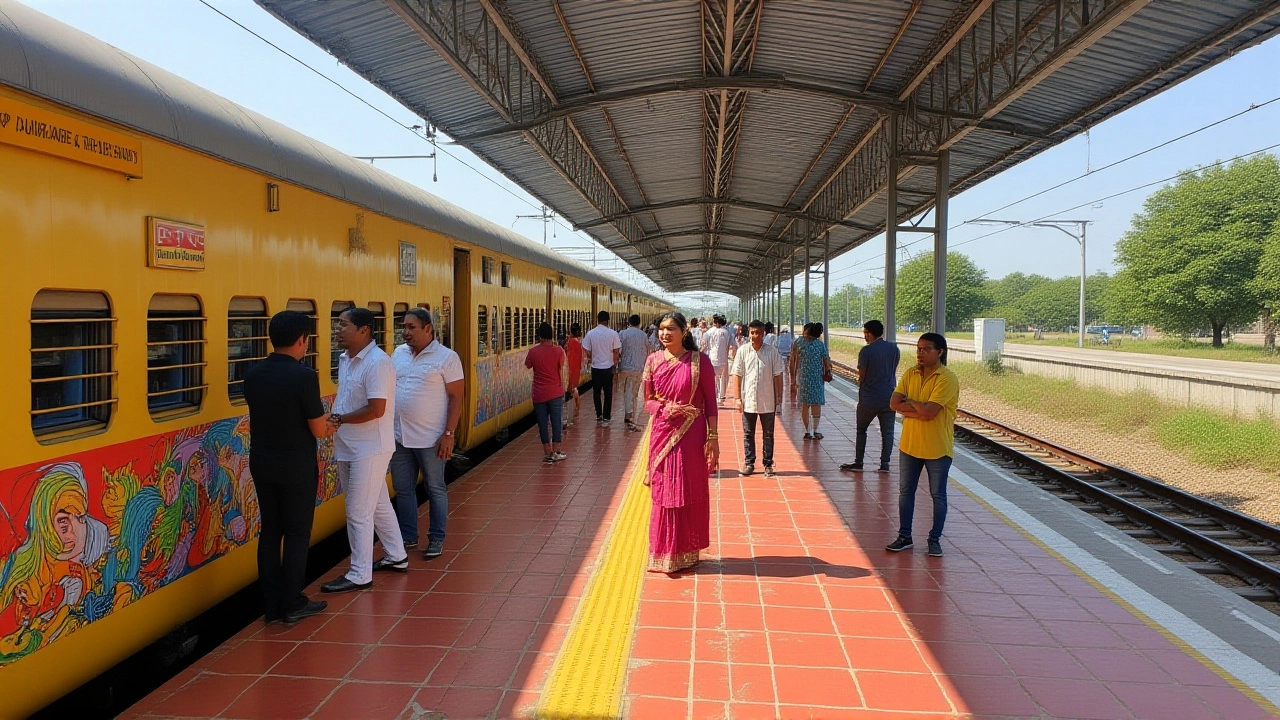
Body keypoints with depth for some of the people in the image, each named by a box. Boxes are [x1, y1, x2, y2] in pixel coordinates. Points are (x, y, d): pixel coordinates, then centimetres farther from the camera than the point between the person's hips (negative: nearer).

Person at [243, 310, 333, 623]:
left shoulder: (252, 375, 1)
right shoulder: (304, 376, -19)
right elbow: (318, 429, -16)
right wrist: (325, 421, 7)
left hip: (262, 464, 6)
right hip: (297, 468, -6)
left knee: (270, 531, 13)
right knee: (297, 534, 6)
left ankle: (273, 605, 20)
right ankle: (293, 604, 14)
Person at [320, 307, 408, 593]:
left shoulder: (377, 363, -20)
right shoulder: (345, 358, 8)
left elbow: (376, 409, -25)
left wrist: (338, 419, -16)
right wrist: (336, 421, 1)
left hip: (369, 449, -9)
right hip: (349, 448, 9)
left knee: (358, 513, -2)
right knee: (378, 505, 20)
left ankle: (359, 575, 11)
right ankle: (397, 556, 34)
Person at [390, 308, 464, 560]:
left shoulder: (446, 357, -9)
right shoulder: (398, 353, 8)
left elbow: (456, 397, -10)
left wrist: (449, 434, -15)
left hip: (430, 438, -5)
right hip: (399, 436, 6)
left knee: (435, 490, 7)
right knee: (402, 489, 12)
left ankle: (437, 539, 20)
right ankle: (408, 537, 27)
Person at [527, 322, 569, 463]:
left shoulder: (533, 351, -6)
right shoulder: (558, 350, -9)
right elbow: (561, 370, -1)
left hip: (539, 394, 1)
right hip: (555, 392, -1)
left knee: (543, 422, 7)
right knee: (556, 421, 7)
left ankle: (547, 453, 11)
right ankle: (556, 452, 10)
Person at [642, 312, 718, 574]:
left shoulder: (699, 361, -4)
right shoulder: (653, 361, 3)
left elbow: (710, 402, -2)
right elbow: (647, 400, 7)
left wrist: (713, 437, -6)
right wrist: (664, 408, -14)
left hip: (692, 436, -2)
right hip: (663, 434, 2)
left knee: (691, 493, 6)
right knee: (664, 493, 6)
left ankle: (688, 552, 21)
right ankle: (664, 554, 19)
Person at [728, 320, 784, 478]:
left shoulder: (772, 352, -3)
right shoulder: (743, 351, -2)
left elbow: (778, 376, 2)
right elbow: (737, 375, 0)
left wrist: (779, 399, 1)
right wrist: (737, 398, -4)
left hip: (768, 401, 0)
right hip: (748, 401, 1)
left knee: (768, 434, 8)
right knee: (748, 434, 9)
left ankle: (768, 464, 19)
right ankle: (749, 463, 20)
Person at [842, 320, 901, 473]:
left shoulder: (866, 351, -13)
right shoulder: (894, 348, 3)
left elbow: (862, 376, -7)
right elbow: (894, 372, 10)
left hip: (869, 398, -4)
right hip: (889, 396, 4)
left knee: (861, 429, 11)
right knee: (887, 431, 9)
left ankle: (858, 462, 14)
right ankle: (885, 463, 9)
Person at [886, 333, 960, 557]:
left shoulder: (948, 379, -16)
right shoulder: (910, 374, 3)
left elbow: (929, 411, -25)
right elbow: (894, 403, -8)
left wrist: (908, 402, -10)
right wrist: (918, 409, -21)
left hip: (937, 448, -5)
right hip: (909, 444, 5)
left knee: (938, 495, 8)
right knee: (905, 491, 12)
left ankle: (935, 539, 22)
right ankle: (904, 537, 24)